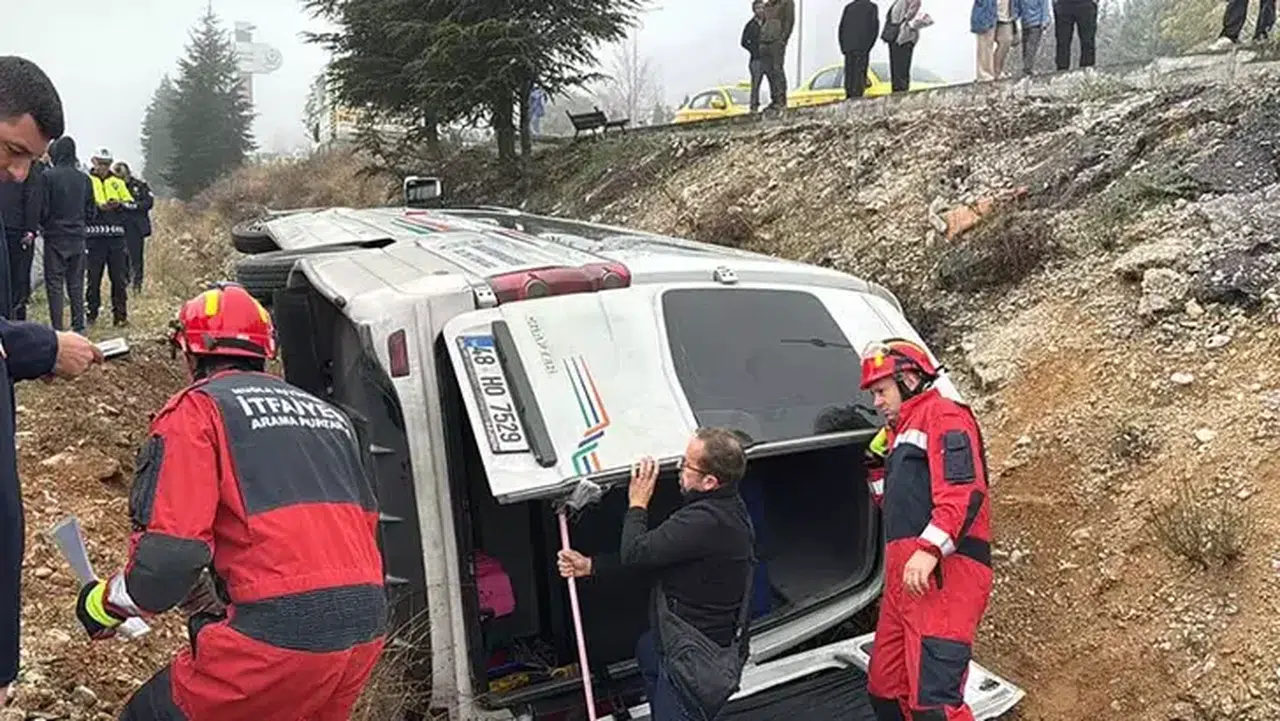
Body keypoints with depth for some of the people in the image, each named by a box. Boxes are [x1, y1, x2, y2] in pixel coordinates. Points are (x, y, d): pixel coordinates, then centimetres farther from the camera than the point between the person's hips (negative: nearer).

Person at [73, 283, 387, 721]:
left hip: (280, 633, -6)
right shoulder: (329, 413, 20)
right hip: (366, 627, 7)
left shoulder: (197, 408, 2)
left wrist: (107, 603, 12)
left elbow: (171, 550, -9)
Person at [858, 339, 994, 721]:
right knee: (885, 690, 14)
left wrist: (929, 549, -28)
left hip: (942, 571, -10)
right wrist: (879, 463, 21)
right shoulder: (902, 431, 27)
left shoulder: (942, 414, -1)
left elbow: (963, 490, -17)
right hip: (905, 575, 10)